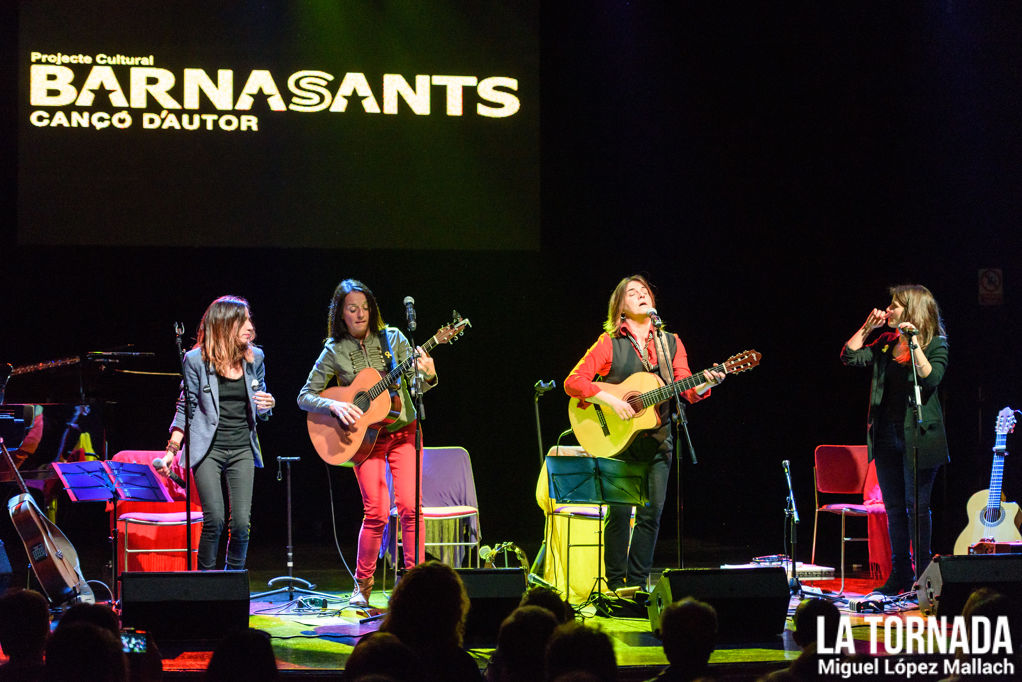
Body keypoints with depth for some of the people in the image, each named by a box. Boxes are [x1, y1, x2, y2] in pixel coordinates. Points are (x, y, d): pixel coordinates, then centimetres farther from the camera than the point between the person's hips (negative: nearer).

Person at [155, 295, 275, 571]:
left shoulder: (254, 357, 7)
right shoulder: (197, 359, -3)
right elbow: (186, 407, 3)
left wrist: (266, 406, -6)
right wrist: (172, 450, -4)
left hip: (242, 448, 3)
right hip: (208, 449, -3)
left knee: (241, 522, -6)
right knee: (214, 519, -13)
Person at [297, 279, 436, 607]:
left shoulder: (392, 338, 1)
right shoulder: (334, 351, -2)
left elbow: (416, 387, 2)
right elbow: (305, 397, -1)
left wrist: (428, 376, -21)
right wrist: (335, 405, -18)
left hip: (402, 430, 1)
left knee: (409, 507, -12)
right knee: (377, 512, -10)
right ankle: (362, 585, 7)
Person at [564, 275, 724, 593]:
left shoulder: (671, 342, 11)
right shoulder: (610, 343, 0)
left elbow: (686, 390, 4)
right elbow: (573, 382, -6)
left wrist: (705, 385, -18)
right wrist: (612, 401, -17)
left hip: (657, 439, 3)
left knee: (652, 512, 1)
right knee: (620, 512, -7)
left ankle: (637, 582, 11)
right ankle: (616, 584, 4)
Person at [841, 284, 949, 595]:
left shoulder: (935, 344, -4)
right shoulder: (886, 343, 12)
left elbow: (931, 379, -19)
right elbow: (850, 357, 7)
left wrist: (913, 343, -21)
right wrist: (867, 327, 4)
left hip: (918, 436, -6)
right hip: (886, 434, 6)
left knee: (917, 506, -2)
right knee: (894, 508, 9)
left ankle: (922, 575, 4)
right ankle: (900, 573, 16)